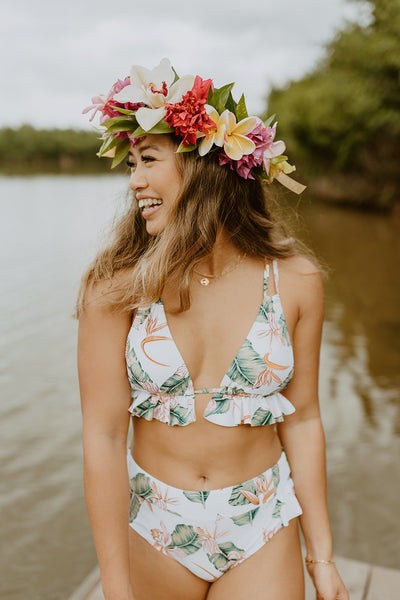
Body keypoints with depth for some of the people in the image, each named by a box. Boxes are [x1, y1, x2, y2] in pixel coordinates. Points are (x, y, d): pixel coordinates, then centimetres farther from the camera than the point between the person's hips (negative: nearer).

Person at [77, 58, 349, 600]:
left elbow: (301, 420, -4)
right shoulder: (119, 285, -16)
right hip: (153, 530, 0)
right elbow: (103, 435, -14)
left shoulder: (295, 280, -11)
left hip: (262, 529, 1)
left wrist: (321, 556, 2)